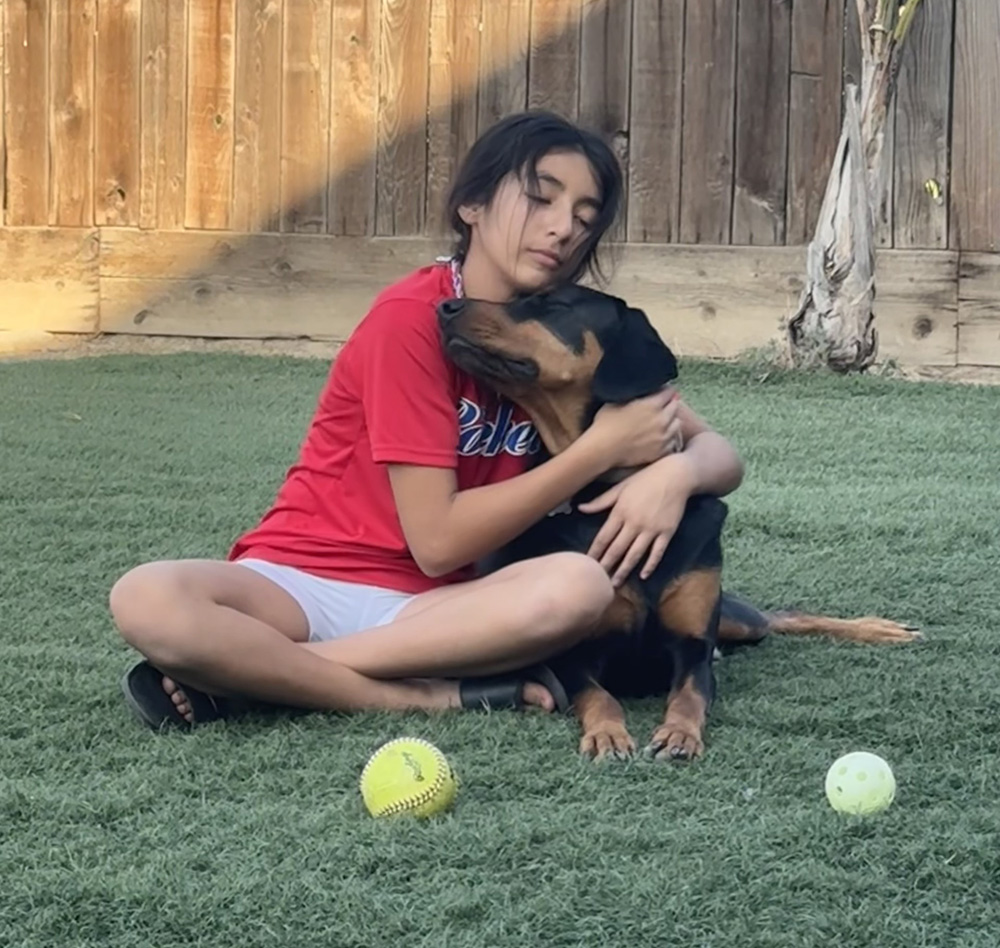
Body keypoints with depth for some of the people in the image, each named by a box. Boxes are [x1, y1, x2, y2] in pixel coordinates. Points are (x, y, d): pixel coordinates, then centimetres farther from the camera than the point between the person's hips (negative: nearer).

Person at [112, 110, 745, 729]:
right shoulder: (412, 319, -14)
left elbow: (719, 454, 5)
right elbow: (439, 541, -17)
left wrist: (674, 473, -20)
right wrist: (602, 448, -16)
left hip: (429, 606, 5)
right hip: (303, 582, -5)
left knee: (581, 586, -29)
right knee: (148, 602, -35)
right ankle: (436, 697, -26)